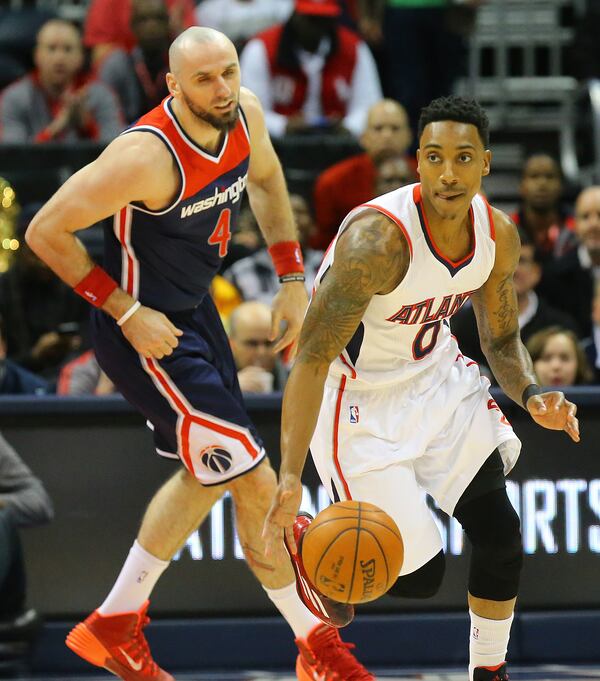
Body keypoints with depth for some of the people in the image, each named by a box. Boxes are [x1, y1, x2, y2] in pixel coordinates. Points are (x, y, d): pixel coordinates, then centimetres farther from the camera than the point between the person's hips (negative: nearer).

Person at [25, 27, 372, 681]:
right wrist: (126, 312, -22)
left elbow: (264, 176, 16)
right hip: (147, 331, -9)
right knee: (255, 481, -8)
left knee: (206, 475, 22)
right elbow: (45, 232, -24)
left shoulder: (245, 116, -9)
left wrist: (292, 279, 10)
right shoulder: (147, 155, -31)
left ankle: (116, 623, 36)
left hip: (196, 310, 9)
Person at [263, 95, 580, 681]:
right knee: (418, 577, -7)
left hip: (437, 375, 6)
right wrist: (290, 479, -41)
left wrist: (529, 395, -15)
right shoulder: (379, 237, -31)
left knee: (500, 534, -3)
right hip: (360, 399, -6)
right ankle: (301, 536, 20)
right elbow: (312, 358, -32)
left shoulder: (498, 236, -10)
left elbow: (501, 337, 8)